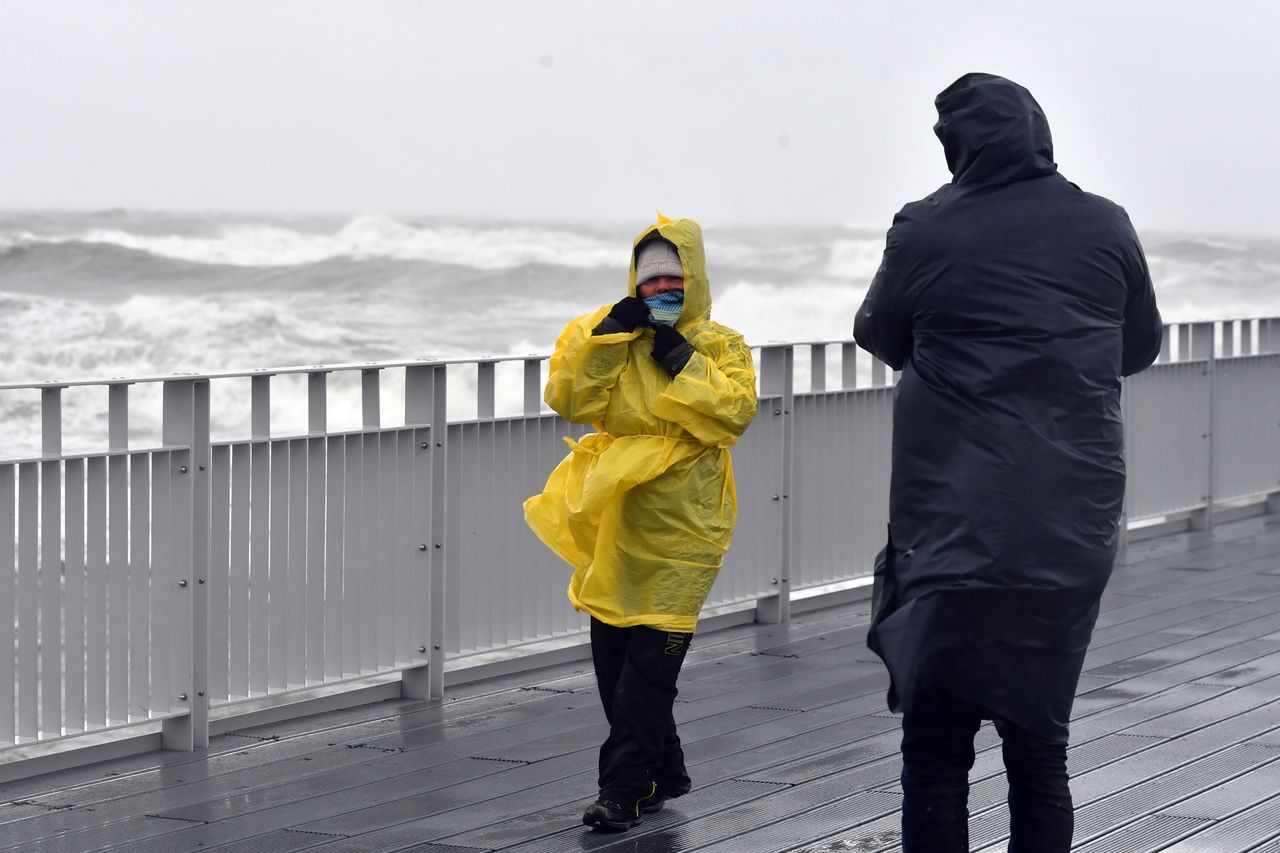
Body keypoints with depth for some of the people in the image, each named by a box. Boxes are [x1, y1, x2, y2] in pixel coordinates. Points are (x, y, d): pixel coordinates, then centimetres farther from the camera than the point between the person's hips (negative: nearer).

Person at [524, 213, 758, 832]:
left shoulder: (720, 346, 3)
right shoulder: (607, 336, 11)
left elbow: (735, 412, -13)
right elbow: (568, 399, -2)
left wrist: (683, 361, -16)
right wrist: (604, 339, -10)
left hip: (679, 531, -4)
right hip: (614, 523, 5)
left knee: (650, 659, -9)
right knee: (611, 657, 9)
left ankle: (624, 788, -4)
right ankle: (663, 774, 23)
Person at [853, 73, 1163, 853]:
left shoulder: (925, 233, -6)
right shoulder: (1106, 227, 0)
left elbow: (880, 340, 10)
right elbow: (1140, 347, 15)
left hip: (954, 530, -2)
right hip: (1072, 529, 2)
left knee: (937, 755, 3)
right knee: (1041, 749, 10)